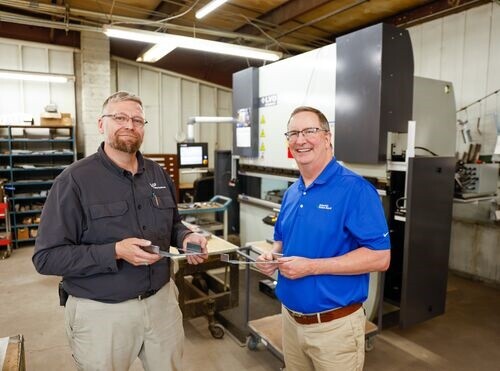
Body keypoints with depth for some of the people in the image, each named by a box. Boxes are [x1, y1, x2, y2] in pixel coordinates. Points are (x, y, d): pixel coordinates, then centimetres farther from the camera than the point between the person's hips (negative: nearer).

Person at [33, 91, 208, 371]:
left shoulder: (159, 174, 4)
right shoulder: (75, 179, -13)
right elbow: (47, 257, -15)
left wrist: (186, 237, -8)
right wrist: (115, 252, -26)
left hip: (162, 300, 5)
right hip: (101, 311, -4)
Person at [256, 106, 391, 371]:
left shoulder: (355, 189, -17)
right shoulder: (291, 193, 6)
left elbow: (380, 258, -21)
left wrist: (312, 266, -25)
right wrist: (273, 255, -5)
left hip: (334, 325, -6)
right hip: (290, 317, 7)